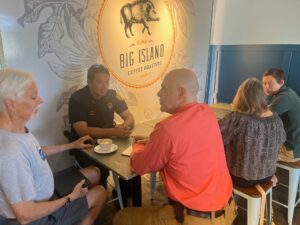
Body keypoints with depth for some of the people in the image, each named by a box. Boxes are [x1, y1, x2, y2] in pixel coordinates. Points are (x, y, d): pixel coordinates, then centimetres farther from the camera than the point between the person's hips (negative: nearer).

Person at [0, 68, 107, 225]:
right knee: (100, 193, 4)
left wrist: (72, 145, 13)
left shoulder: (18, 129, -9)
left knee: (94, 173, 16)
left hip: (42, 196, 8)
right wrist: (70, 198, -19)